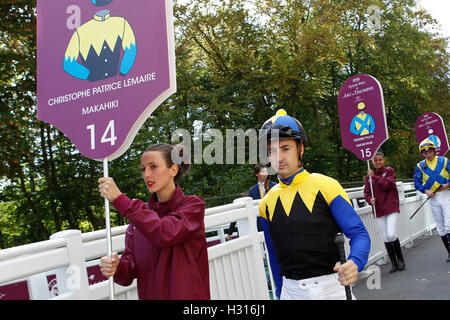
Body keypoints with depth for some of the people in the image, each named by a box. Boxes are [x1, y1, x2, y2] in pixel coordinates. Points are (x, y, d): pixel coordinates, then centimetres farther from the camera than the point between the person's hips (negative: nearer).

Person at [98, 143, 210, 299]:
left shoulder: (192, 205, -5)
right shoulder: (140, 212, 7)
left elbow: (164, 234, -22)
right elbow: (131, 265, 4)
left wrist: (119, 199, -20)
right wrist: (117, 268, -16)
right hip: (149, 294, 3)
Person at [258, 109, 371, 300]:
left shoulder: (326, 186, -7)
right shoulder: (268, 200, 5)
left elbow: (359, 233, -9)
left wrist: (354, 263, -28)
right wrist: (279, 292, 11)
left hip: (329, 286, -3)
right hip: (290, 290, 3)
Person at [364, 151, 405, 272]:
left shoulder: (389, 171, 1)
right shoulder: (369, 176, 9)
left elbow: (387, 185, -15)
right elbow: (366, 193, 9)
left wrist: (374, 176, -15)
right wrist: (370, 200, -10)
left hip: (392, 207, -4)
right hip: (378, 210, 4)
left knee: (391, 234, -16)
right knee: (386, 238, 6)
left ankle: (400, 259, 6)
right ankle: (394, 263, 17)